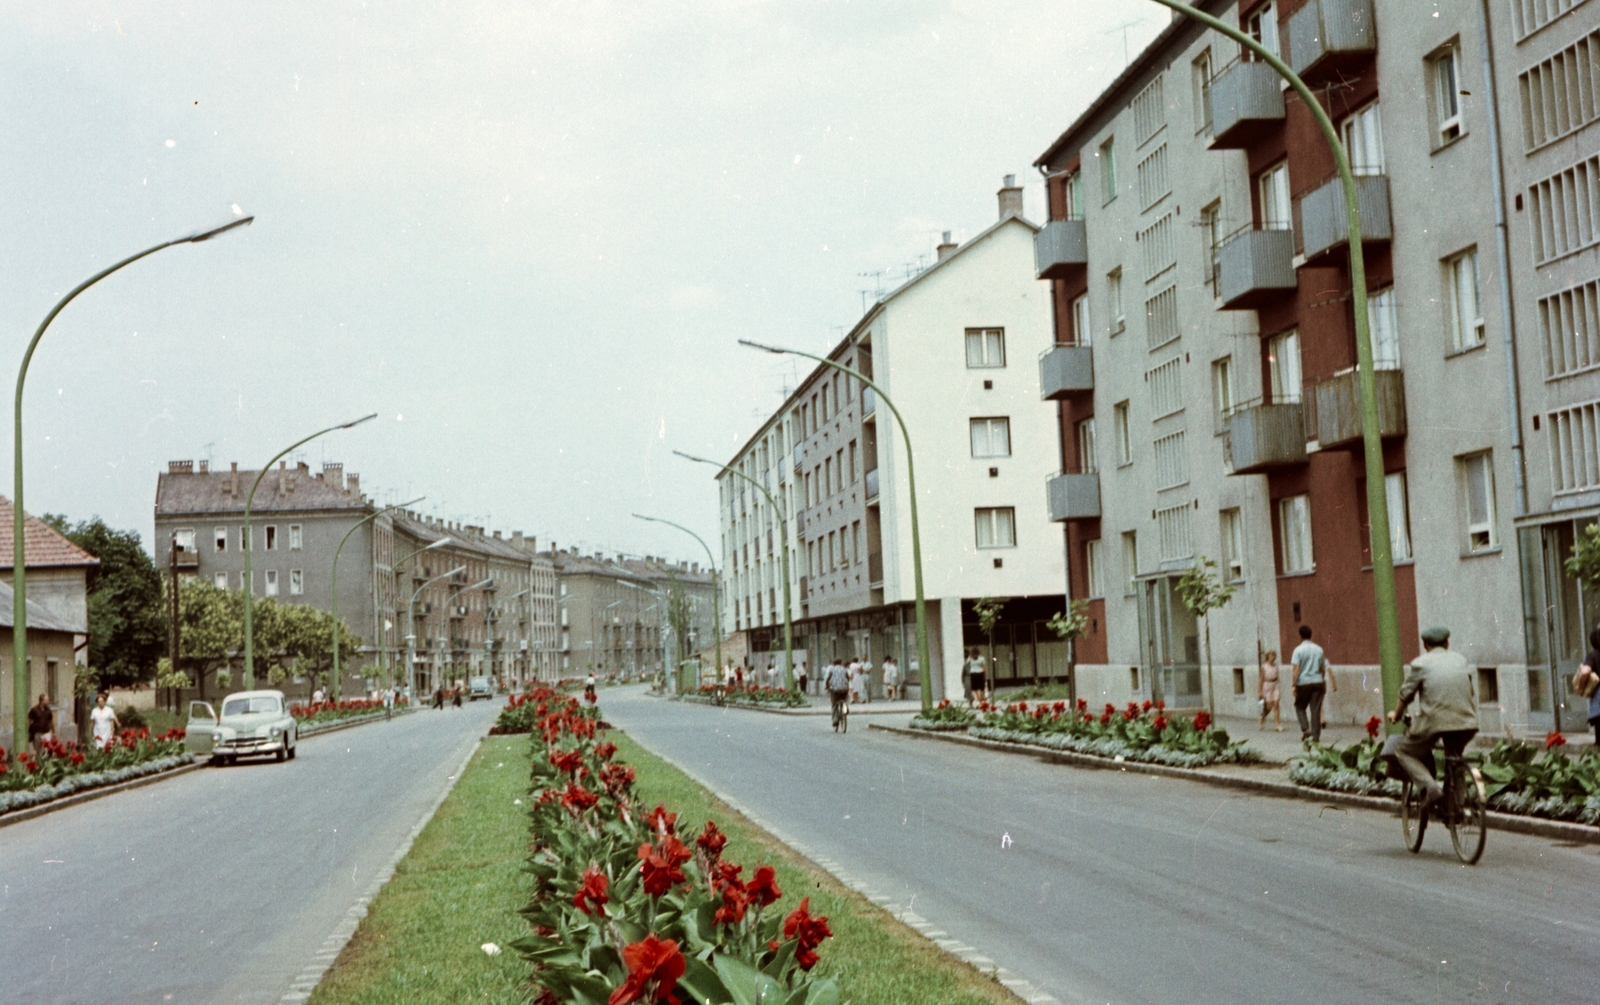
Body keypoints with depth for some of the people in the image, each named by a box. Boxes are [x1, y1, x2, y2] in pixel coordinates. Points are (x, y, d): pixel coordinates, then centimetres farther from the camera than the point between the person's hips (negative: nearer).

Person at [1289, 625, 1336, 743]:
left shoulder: (1298, 650, -7)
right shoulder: (1319, 649, 7)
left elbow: (1297, 669, -13)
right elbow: (1323, 668, 11)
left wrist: (1294, 684, -11)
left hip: (1303, 683, -3)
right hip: (1318, 682, 3)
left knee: (1300, 707, 14)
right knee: (1316, 710, 5)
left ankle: (1305, 729, -5)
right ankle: (1316, 736, 3)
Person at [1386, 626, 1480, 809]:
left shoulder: (1419, 664, 4)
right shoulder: (1461, 660, 16)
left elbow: (1405, 695, 9)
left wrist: (1396, 715, 27)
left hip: (1434, 721, -4)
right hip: (1466, 722, 4)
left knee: (1404, 752, 13)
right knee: (1454, 757, 30)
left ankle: (1431, 786, -9)